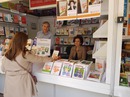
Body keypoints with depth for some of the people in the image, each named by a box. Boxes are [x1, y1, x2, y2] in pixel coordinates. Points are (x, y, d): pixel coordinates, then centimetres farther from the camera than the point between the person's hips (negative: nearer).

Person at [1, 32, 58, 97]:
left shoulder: (6, 55, -4)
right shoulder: (26, 55, -19)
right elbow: (40, 59, -8)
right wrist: (52, 59, 6)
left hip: (9, 84, 5)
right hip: (21, 83, -4)